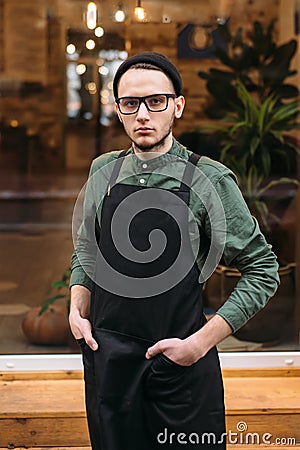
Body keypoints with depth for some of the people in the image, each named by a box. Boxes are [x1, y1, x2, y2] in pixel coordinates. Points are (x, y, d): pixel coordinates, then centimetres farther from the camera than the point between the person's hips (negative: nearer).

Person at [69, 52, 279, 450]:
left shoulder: (209, 179, -9)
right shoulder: (103, 172, 4)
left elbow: (262, 269, -5)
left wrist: (202, 341, -11)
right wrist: (78, 310, 2)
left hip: (181, 360, -3)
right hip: (107, 357, 4)